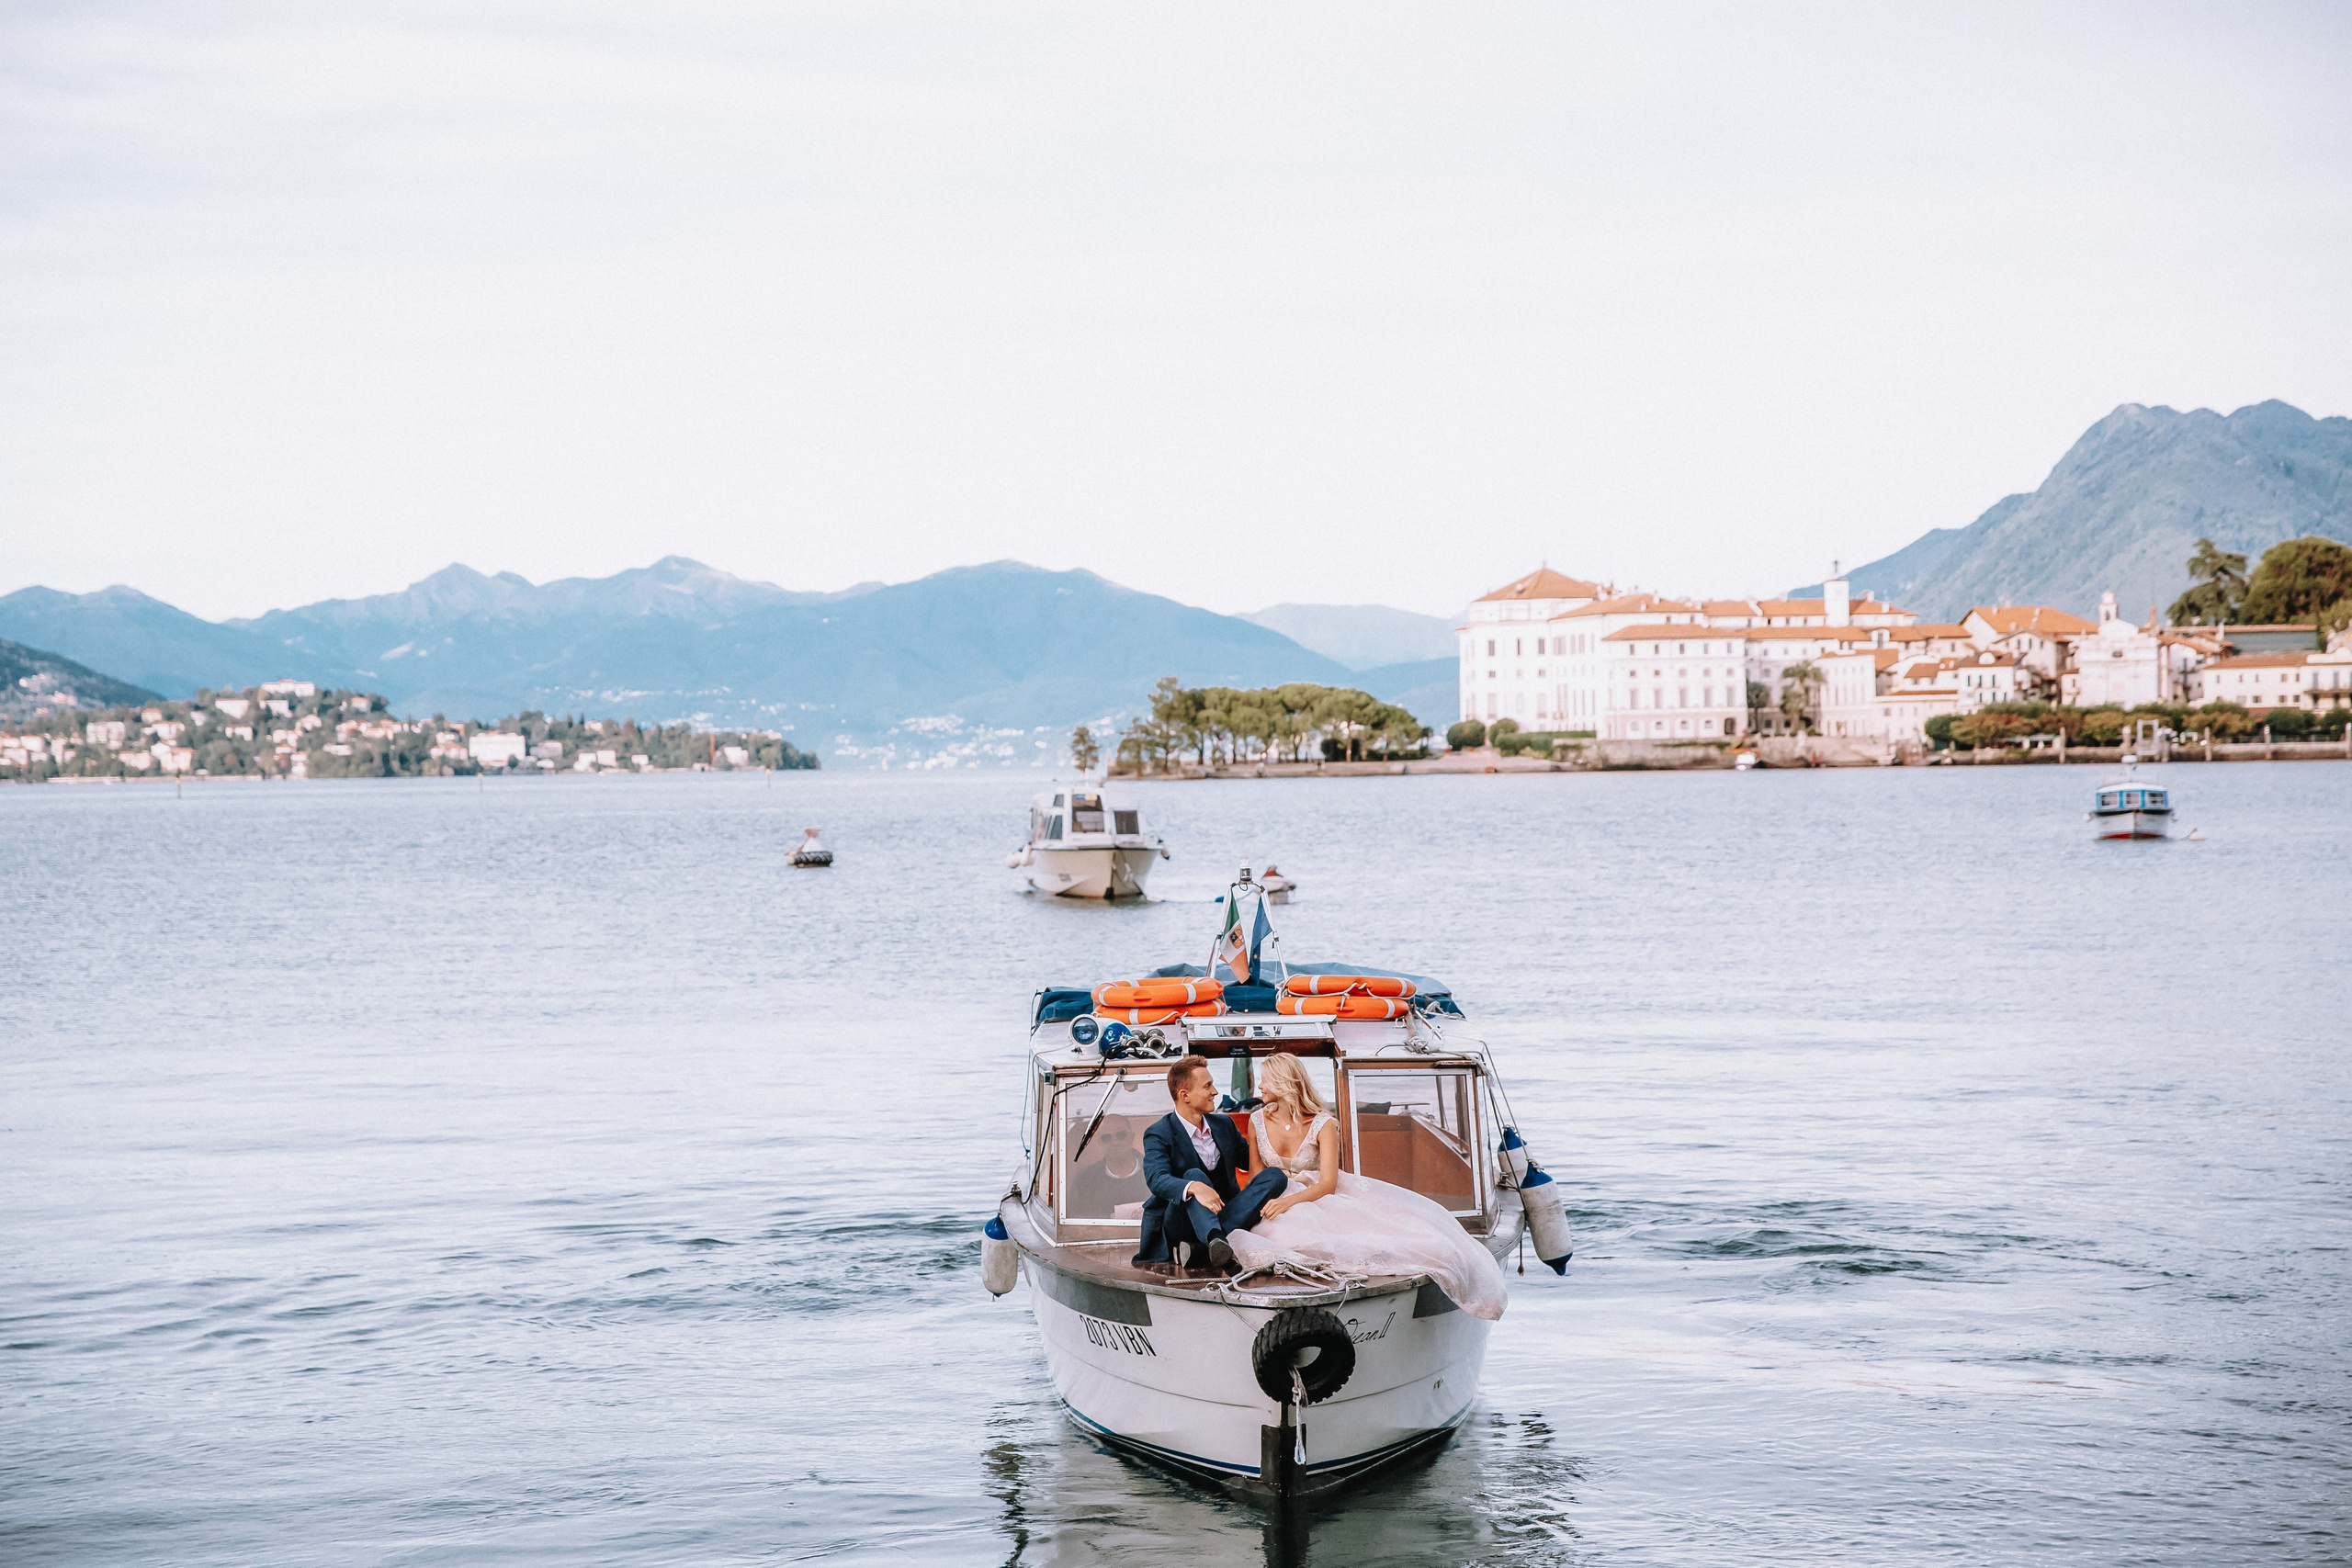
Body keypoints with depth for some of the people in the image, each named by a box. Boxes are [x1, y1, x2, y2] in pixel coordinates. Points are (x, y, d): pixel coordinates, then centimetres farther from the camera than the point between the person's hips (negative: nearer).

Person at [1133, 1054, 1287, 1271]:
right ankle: (1216, 1240, -60)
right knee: (1194, 1175, -30)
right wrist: (1194, 1188, -44)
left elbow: (1251, 1161, 26)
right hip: (1177, 1226, -5)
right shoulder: (1158, 1134, -6)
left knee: (1275, 1176, -15)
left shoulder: (1224, 1124, 15)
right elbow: (1156, 1179, -24)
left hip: (1224, 1216, 5)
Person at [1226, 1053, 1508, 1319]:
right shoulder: (1259, 1122, 3)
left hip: (1319, 1196, -1)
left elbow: (1327, 1184, -16)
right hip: (1280, 1201, 1)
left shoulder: (1323, 1125, -8)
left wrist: (1289, 1201, -32)